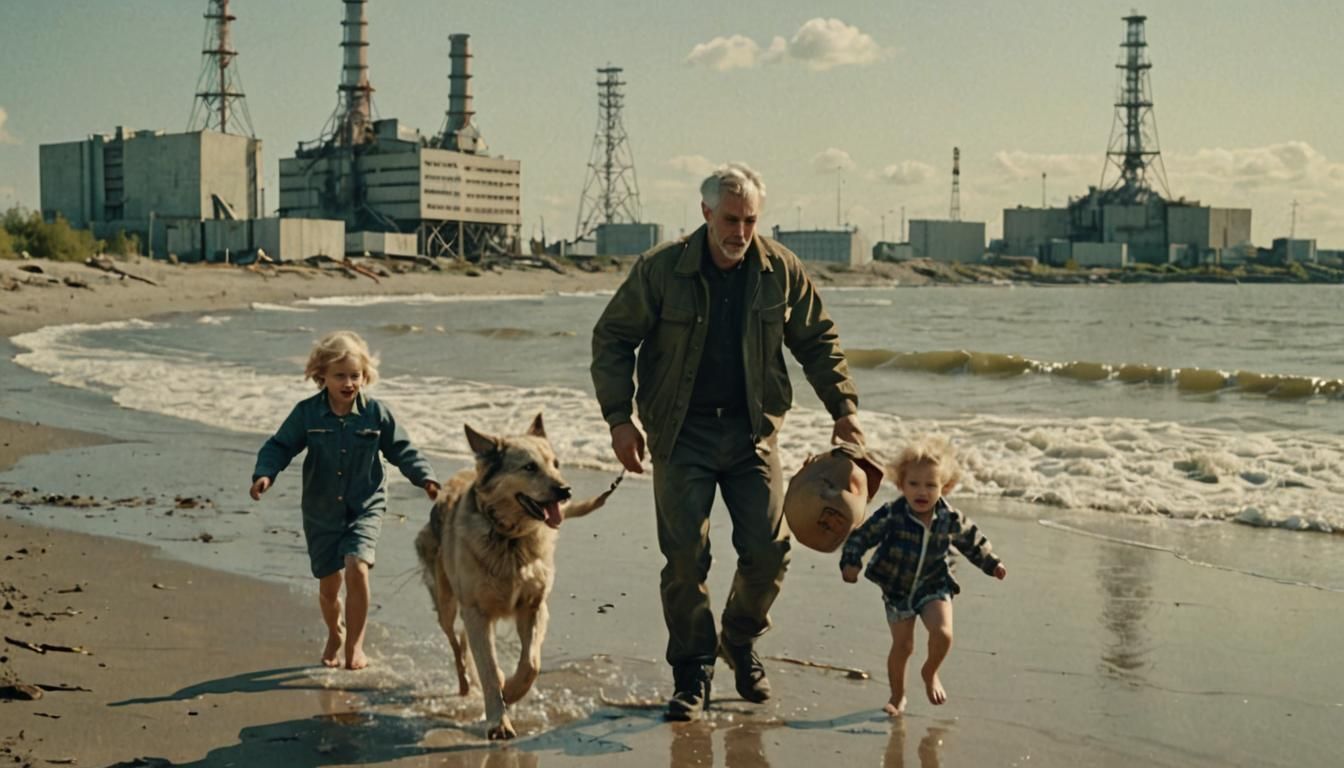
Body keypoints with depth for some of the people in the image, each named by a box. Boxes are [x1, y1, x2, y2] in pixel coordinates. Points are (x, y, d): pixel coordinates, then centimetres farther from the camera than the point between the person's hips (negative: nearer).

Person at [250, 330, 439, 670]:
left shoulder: (376, 413, -6)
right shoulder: (306, 413, -6)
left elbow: (402, 450, 3)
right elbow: (280, 446, -1)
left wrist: (425, 477, -8)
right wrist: (264, 473, -18)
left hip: (365, 509, -1)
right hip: (321, 512, 1)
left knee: (356, 567, -23)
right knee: (329, 583, 9)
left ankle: (355, 643, -6)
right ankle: (334, 634, 40)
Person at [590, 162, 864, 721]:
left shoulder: (781, 271, -1)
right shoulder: (660, 270, -8)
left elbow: (818, 341, 11)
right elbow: (612, 339, -1)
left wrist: (843, 409, 4)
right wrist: (619, 417, -10)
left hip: (751, 430, 2)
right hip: (682, 433, -2)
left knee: (768, 548, -2)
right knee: (685, 556, -6)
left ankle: (741, 641, 26)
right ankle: (692, 671, 10)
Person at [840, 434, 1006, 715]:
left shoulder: (951, 520, -11)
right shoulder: (891, 515, -20)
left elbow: (973, 542, 8)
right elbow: (861, 536, -13)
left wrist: (992, 564, 7)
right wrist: (851, 561, -25)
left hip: (934, 587, 1)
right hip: (897, 590, -1)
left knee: (942, 633, -18)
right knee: (902, 645, 3)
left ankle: (930, 673, 14)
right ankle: (897, 695, 27)